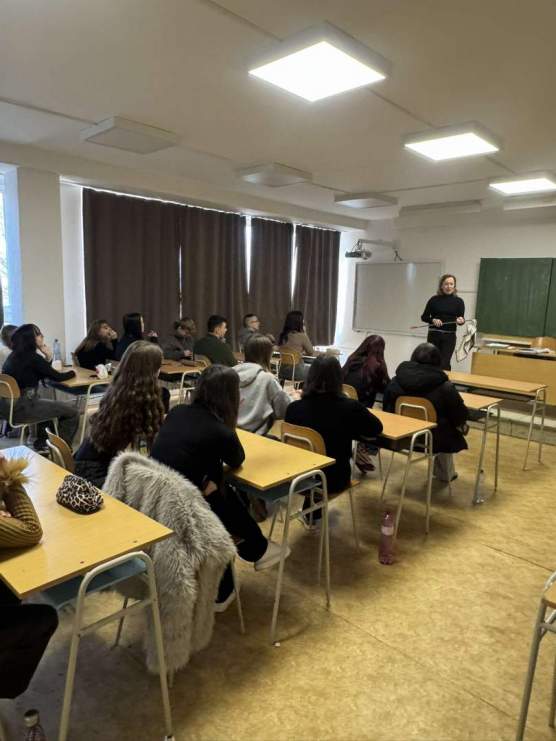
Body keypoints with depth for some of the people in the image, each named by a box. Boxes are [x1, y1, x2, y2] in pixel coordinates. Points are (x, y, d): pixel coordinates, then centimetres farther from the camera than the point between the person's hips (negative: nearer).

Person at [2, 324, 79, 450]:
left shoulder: (14, 355, 12)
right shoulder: (32, 357, -15)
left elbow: (41, 375, 20)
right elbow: (57, 377, -7)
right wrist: (73, 372, 12)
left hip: (9, 405, 10)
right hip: (21, 408, -10)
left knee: (50, 405, 35)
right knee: (72, 411, -3)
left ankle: (41, 444, 40)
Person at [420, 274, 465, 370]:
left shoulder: (458, 301, 1)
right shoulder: (434, 299, 0)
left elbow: (462, 318, 1)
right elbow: (424, 317, 3)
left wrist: (461, 321, -22)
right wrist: (433, 320, -16)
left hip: (449, 336, 0)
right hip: (433, 335, 1)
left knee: (444, 363, -5)